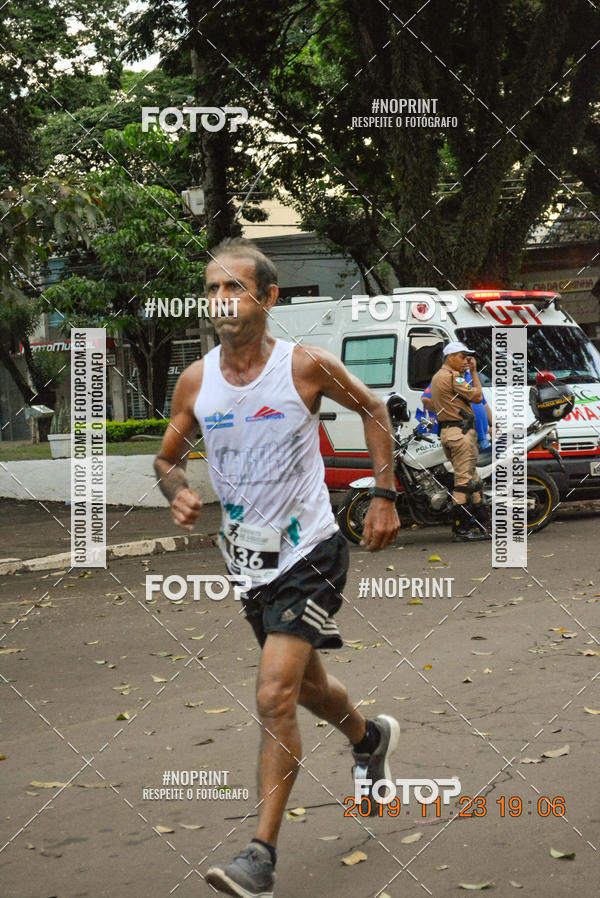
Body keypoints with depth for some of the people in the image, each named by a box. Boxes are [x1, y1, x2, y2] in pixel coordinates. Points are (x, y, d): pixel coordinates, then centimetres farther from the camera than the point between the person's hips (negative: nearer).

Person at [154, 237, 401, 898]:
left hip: (309, 553, -5)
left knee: (274, 697, -16)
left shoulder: (307, 366, -13)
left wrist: (385, 497, -1)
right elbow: (168, 456, 10)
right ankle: (370, 739, 54)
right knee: (305, 685, 21)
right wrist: (177, 492, -13)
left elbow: (372, 409, 3)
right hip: (247, 559, 5)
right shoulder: (195, 381, -3)